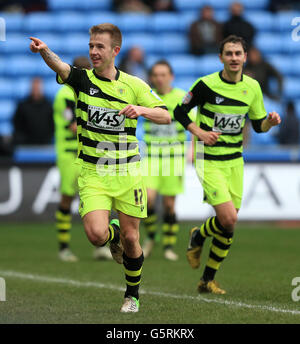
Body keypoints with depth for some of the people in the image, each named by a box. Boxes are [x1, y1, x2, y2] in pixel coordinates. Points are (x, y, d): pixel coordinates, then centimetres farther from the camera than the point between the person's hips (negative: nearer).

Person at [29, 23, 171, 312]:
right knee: (97, 234, -19)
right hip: (92, 174, -1)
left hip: (127, 173, 1)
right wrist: (44, 51, -49)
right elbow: (59, 66, -25)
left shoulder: (134, 85, 1)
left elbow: (165, 117, 0)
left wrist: (142, 109, -22)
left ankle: (133, 295, 28)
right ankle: (113, 233, 19)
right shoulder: (82, 78, -3)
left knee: (130, 238, 3)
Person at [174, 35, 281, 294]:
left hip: (235, 161, 5)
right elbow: (179, 111, -1)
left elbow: (258, 125, 12)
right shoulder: (206, 84, -11)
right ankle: (198, 237, 15)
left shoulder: (252, 87, 4)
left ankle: (208, 280, 19)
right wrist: (199, 132, -16)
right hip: (209, 162, -5)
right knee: (229, 219, -18)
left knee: (228, 227, 5)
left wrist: (270, 122, -10)